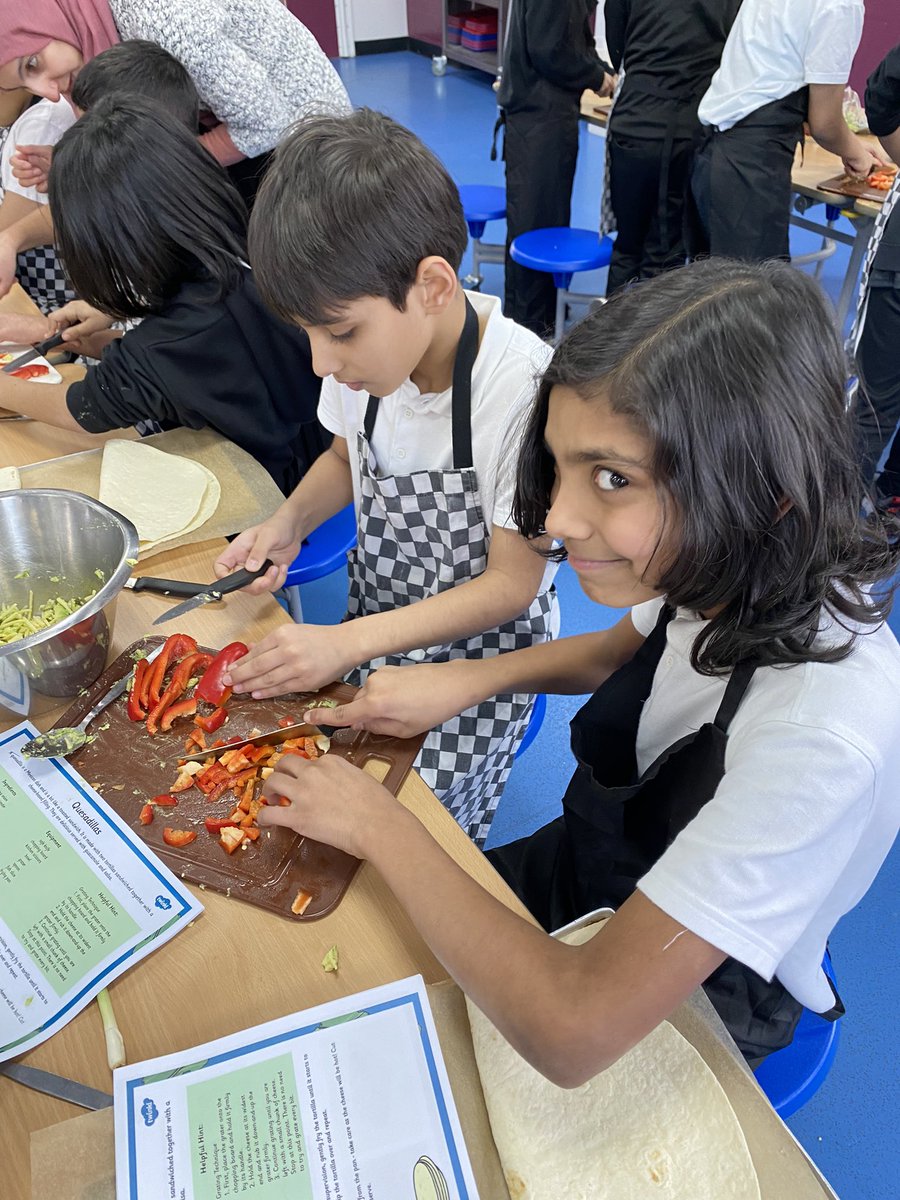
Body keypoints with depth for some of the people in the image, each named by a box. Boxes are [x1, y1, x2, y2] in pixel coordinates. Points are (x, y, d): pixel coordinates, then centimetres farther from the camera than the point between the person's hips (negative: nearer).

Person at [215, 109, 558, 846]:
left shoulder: (526, 389, -30)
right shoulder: (369, 343, -11)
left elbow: (512, 582, -22)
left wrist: (348, 643, -27)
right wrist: (291, 521, -10)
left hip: (481, 646, -5)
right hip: (375, 627, 6)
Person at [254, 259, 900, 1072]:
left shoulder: (818, 736, -40)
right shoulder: (717, 570, -19)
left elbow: (572, 1033, -38)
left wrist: (378, 825, -27)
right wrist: (469, 679, -11)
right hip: (588, 867, 5)